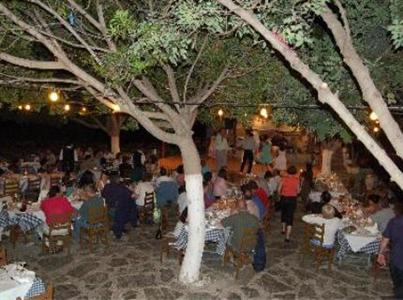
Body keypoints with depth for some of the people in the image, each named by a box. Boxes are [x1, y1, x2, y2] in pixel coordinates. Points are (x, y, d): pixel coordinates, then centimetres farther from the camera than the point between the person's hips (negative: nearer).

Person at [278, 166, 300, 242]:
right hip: (292, 199, -1)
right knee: (290, 216, 2)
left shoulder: (284, 178, -5)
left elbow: (279, 189, -5)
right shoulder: (297, 179, -6)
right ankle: (287, 236, -4)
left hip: (284, 198, 1)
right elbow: (298, 191, -2)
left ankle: (284, 229, 43)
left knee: (284, 213, 24)